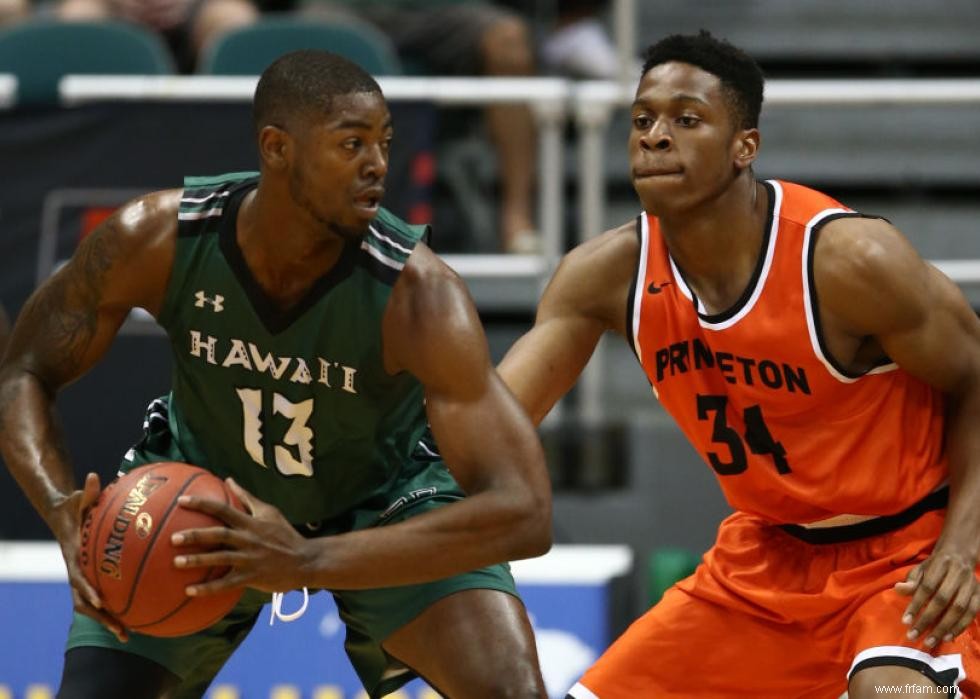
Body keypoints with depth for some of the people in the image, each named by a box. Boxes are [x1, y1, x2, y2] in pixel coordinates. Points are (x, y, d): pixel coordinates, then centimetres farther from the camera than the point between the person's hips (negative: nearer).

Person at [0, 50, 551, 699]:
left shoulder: (417, 293, -35)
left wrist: (307, 562, -50)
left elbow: (523, 511, -41)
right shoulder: (155, 240, -28)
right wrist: (66, 517, -34)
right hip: (204, 484, 2)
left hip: (379, 502, -2)